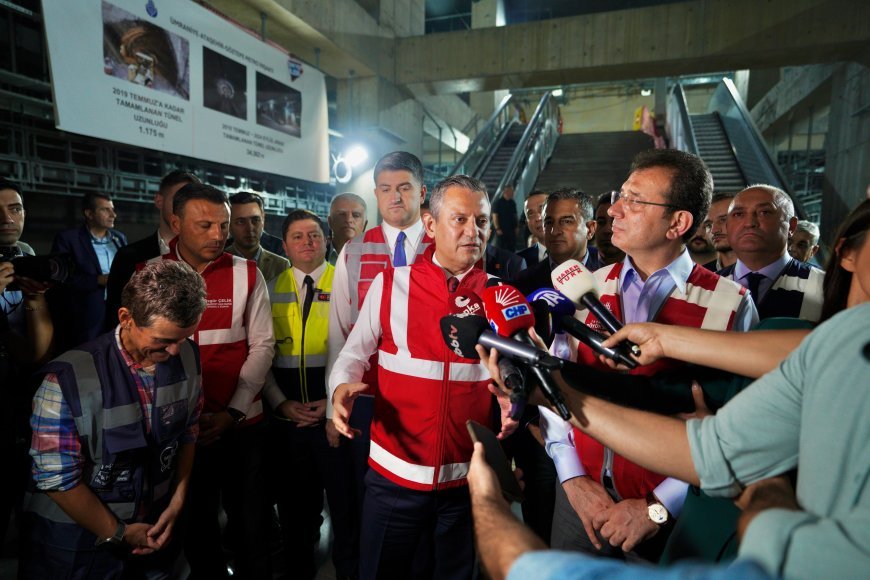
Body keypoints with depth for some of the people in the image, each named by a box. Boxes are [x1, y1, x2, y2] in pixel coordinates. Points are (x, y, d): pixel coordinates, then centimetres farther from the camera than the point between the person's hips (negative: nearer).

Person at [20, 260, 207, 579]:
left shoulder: (187, 357, -12)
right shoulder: (68, 380, -26)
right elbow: (57, 478, -19)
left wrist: (177, 502, -3)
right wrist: (119, 533, -10)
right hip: (78, 543, -4)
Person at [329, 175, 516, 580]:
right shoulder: (390, 284, -7)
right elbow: (354, 354, -1)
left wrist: (512, 401, -16)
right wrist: (342, 388, -21)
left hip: (467, 477, 2)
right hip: (394, 472, -1)